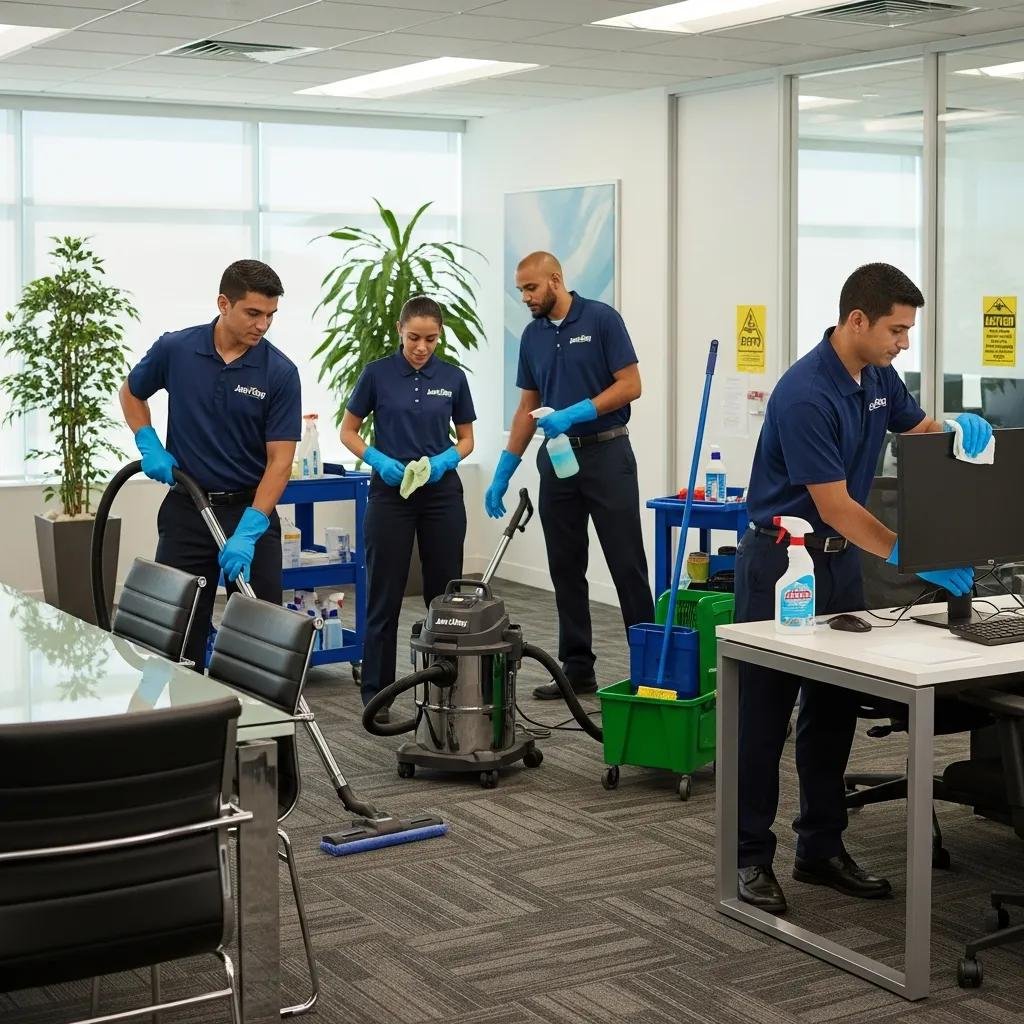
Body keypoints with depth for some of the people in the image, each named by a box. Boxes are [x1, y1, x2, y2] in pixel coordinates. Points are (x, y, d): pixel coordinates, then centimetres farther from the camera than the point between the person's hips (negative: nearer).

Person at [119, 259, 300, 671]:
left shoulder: (280, 372, -11)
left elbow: (279, 460, -14)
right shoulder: (174, 349, -6)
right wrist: (149, 446, -4)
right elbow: (131, 393, 13)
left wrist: (247, 532, -24)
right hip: (187, 509, 1)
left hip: (252, 511, -1)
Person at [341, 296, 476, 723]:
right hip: (390, 493, -2)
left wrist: (446, 459, -12)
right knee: (385, 595, -1)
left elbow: (466, 439, 9)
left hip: (442, 493, 2)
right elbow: (348, 432, 1)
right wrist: (378, 460, -16)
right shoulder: (377, 373, -4)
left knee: (445, 591, 6)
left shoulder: (453, 378, 2)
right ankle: (376, 690, 8)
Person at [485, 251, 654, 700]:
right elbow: (527, 407, 13)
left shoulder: (602, 319, -8)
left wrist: (576, 413, -21)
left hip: (606, 455, -6)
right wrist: (503, 471, 8)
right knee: (566, 570, 6)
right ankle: (578, 669, 13)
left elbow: (630, 385, -12)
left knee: (627, 565, -4)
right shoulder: (532, 336, 10)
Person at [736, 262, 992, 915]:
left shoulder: (879, 375, 1)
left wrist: (958, 427, -5)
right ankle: (751, 857, 9)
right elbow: (834, 506, -25)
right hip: (782, 562, -8)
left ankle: (822, 847, 21)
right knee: (765, 716, 0)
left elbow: (917, 428, 19)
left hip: (841, 560, 8)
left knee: (834, 712, 12)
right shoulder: (804, 395, -25)